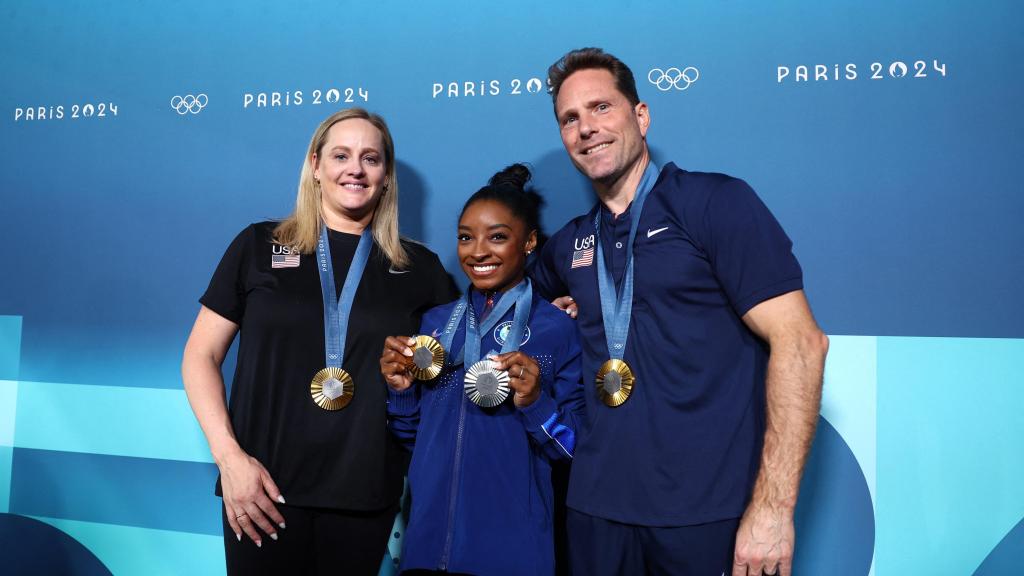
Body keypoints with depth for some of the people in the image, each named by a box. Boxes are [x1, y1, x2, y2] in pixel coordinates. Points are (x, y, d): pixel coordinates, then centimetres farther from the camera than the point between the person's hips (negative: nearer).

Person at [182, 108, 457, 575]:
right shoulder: (259, 246, 2)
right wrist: (229, 455, -9)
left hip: (367, 494, 1)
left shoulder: (419, 267, 5)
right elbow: (200, 357, 3)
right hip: (264, 487, -1)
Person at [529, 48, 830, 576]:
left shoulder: (716, 201, -6)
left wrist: (773, 507, -18)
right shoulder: (568, 245, 9)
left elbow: (800, 342, -12)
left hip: (710, 513, -4)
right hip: (597, 507, 5)